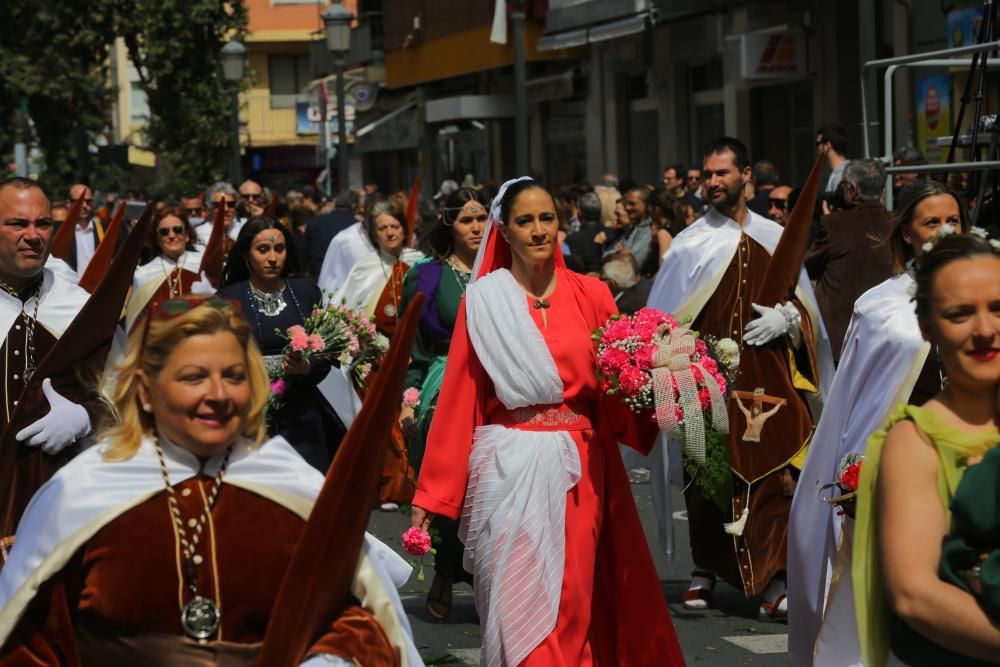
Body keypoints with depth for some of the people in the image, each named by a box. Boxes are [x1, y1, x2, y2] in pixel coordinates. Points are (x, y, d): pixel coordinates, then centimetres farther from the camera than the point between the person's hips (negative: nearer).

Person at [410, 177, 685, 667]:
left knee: (571, 606, 3)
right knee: (517, 607, -2)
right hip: (508, 469, -1)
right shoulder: (483, 301, 1)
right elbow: (457, 399, 0)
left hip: (577, 468, 2)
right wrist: (431, 493, -2)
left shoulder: (590, 295, 6)